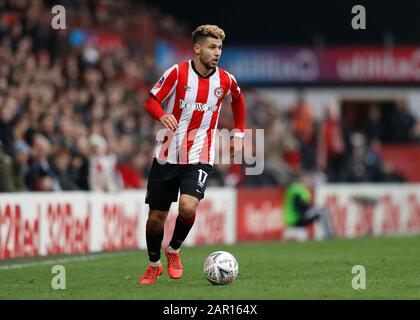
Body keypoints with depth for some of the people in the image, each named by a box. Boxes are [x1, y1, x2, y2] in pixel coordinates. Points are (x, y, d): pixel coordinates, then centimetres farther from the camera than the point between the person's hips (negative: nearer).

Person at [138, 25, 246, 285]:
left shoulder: (225, 80, 0)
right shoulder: (177, 73, -8)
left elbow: (238, 100, 22)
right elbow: (152, 101, -5)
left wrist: (239, 134, 16)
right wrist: (162, 116, -27)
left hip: (200, 158, 0)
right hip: (167, 155, 0)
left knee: (188, 207, -24)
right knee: (156, 218, 4)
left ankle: (174, 250, 5)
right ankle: (154, 265, 30)